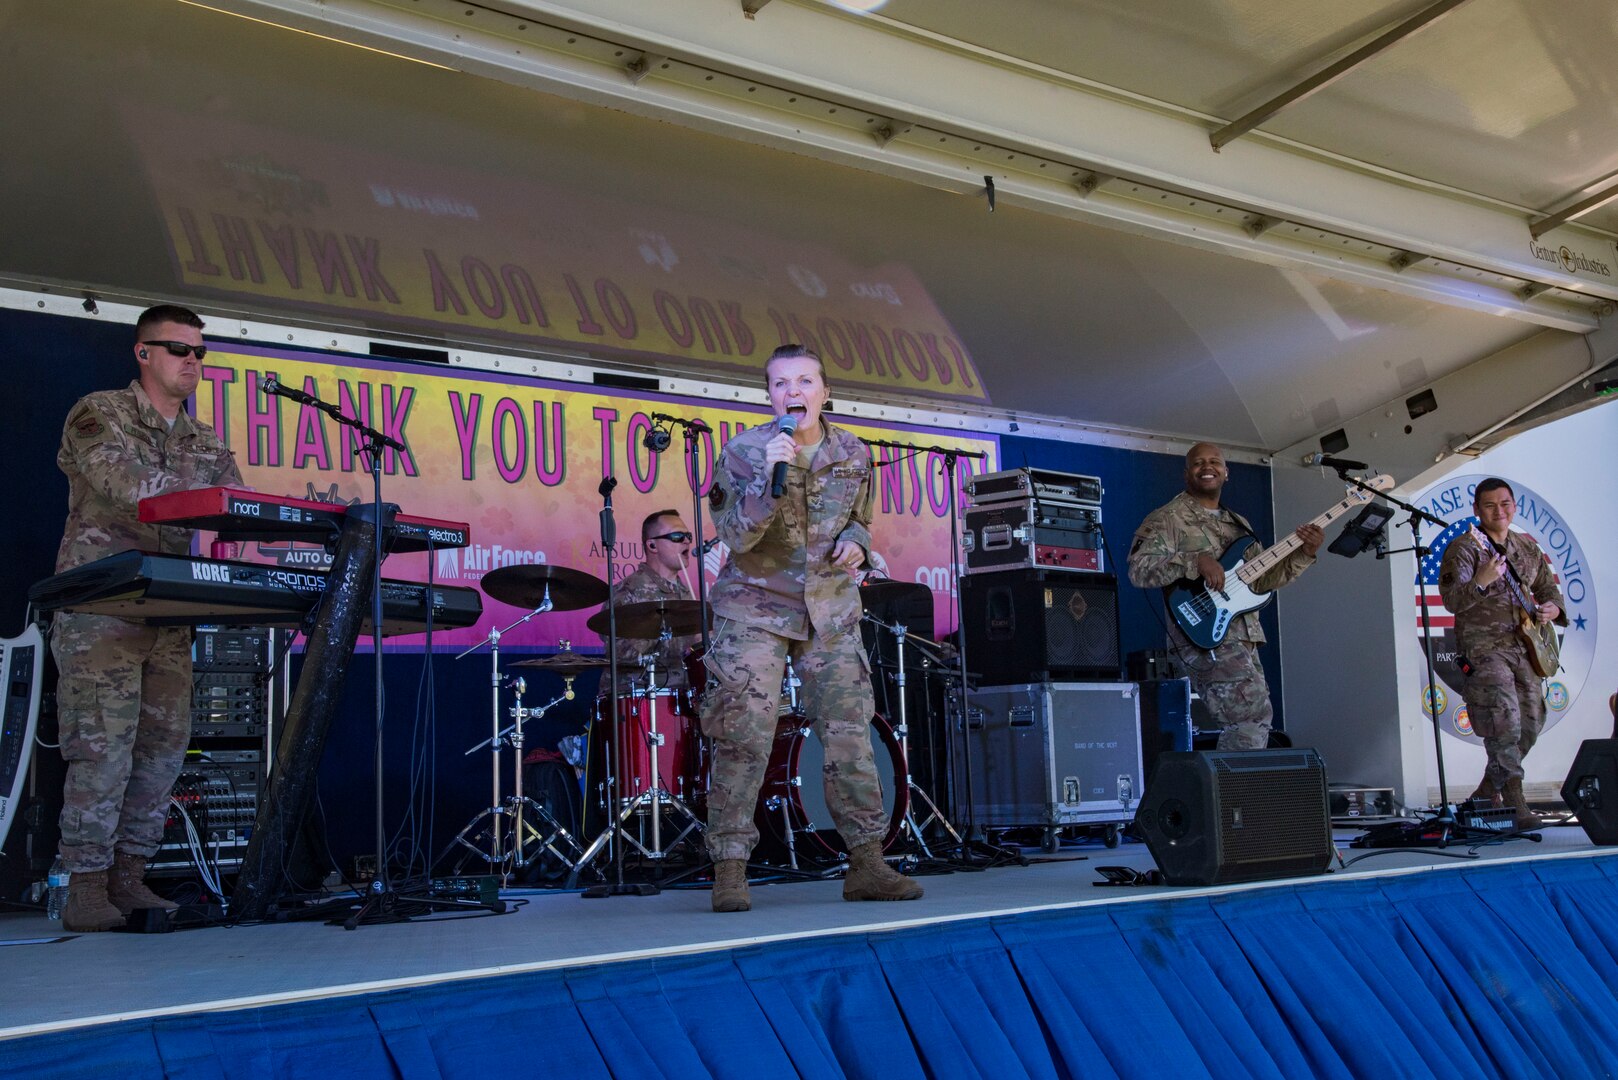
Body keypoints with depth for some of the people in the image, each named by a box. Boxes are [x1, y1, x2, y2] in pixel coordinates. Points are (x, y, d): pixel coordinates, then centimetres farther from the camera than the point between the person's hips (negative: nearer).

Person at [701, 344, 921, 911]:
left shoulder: (854, 454, 0)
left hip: (831, 608, 3)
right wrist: (770, 476, -34)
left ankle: (866, 864, 11)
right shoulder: (743, 452, -11)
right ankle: (729, 869, -1)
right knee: (744, 739, -9)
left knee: (850, 735, 2)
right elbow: (734, 536, -21)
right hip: (756, 607, -3)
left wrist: (854, 542, -7)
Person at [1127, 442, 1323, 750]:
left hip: (1243, 638, 8)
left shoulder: (1239, 524, 23)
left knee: (1239, 727, 6)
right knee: (1254, 714, -20)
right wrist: (1195, 561, -24)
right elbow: (1138, 570, -14)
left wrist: (1303, 554, 5)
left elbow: (1260, 580, 19)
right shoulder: (1168, 518, -1)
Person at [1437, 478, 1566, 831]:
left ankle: (1487, 791, 25)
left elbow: (1548, 587, 25)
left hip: (1524, 646, 7)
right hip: (1483, 646, -7)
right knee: (1505, 719, -20)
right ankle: (1515, 805, -19)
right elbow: (1452, 601, -17)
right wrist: (1481, 582, -37)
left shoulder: (1528, 547, 15)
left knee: (1530, 724, 8)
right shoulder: (1463, 548, -6)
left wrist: (1552, 607, 2)